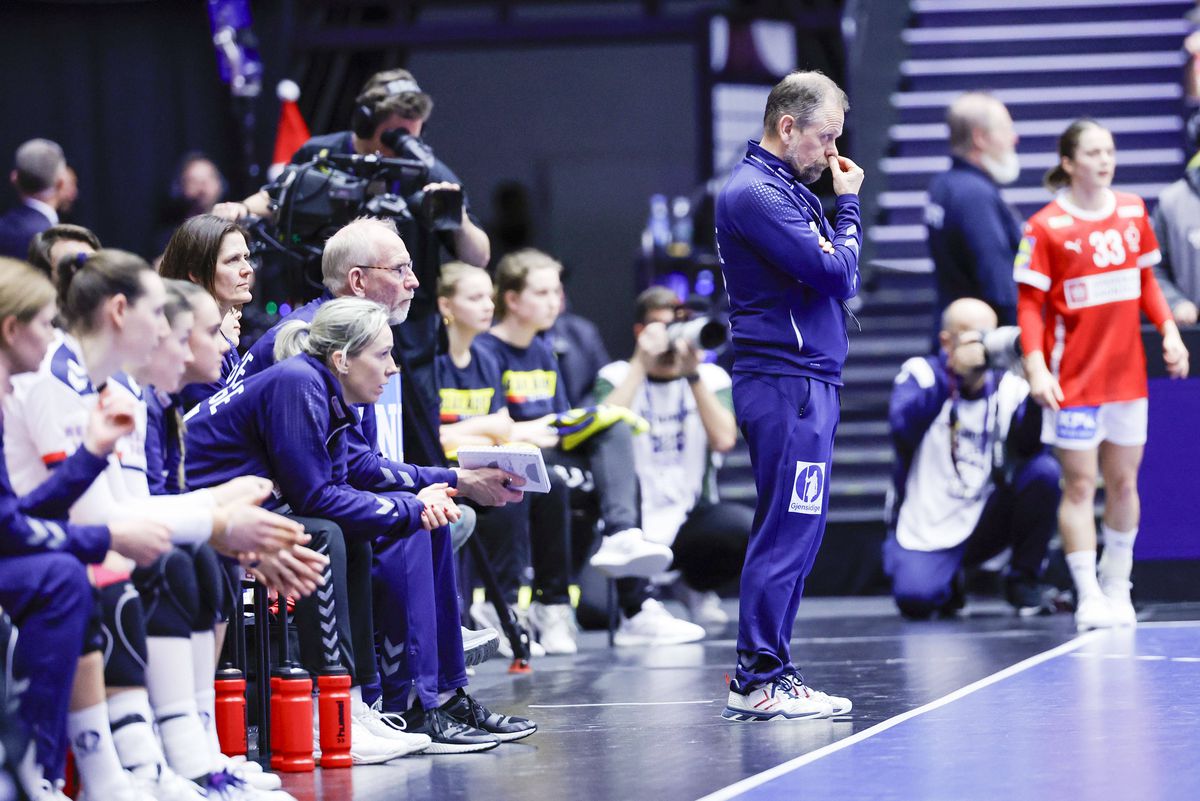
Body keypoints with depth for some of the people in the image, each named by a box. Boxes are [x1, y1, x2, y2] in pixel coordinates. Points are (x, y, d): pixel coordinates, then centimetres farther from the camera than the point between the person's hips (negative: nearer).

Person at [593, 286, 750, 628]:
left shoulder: (711, 378, 6)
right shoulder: (617, 377, 3)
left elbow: (724, 440, -12)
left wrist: (692, 373, -17)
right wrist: (641, 363, -18)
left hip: (691, 520, 2)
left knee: (751, 528, -31)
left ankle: (698, 588, 3)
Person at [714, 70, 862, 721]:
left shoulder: (787, 189, 20)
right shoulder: (756, 193, -13)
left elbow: (836, 280, 20)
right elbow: (837, 275, -16)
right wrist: (848, 205, -5)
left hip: (807, 381, 11)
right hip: (785, 383, -11)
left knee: (794, 534, 11)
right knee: (786, 534, -10)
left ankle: (767, 674, 14)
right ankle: (758, 681, -8)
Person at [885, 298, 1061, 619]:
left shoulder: (1006, 386, 2)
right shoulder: (921, 374, -5)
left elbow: (1027, 445, -14)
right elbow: (903, 427, -25)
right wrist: (956, 369, -31)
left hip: (981, 522, 3)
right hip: (925, 531, -3)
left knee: (1044, 469, -20)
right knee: (916, 597, -30)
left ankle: (1023, 581, -5)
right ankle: (947, 583, 9)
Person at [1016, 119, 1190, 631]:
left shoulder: (1133, 212, 6)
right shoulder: (1045, 227, -10)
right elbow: (1029, 303, -9)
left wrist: (1169, 329, 4)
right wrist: (1035, 365, -20)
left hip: (1128, 374, 5)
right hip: (1073, 378, -5)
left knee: (1124, 482, 10)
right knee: (1079, 485, -3)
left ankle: (1117, 588, 23)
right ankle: (1088, 597, -1)